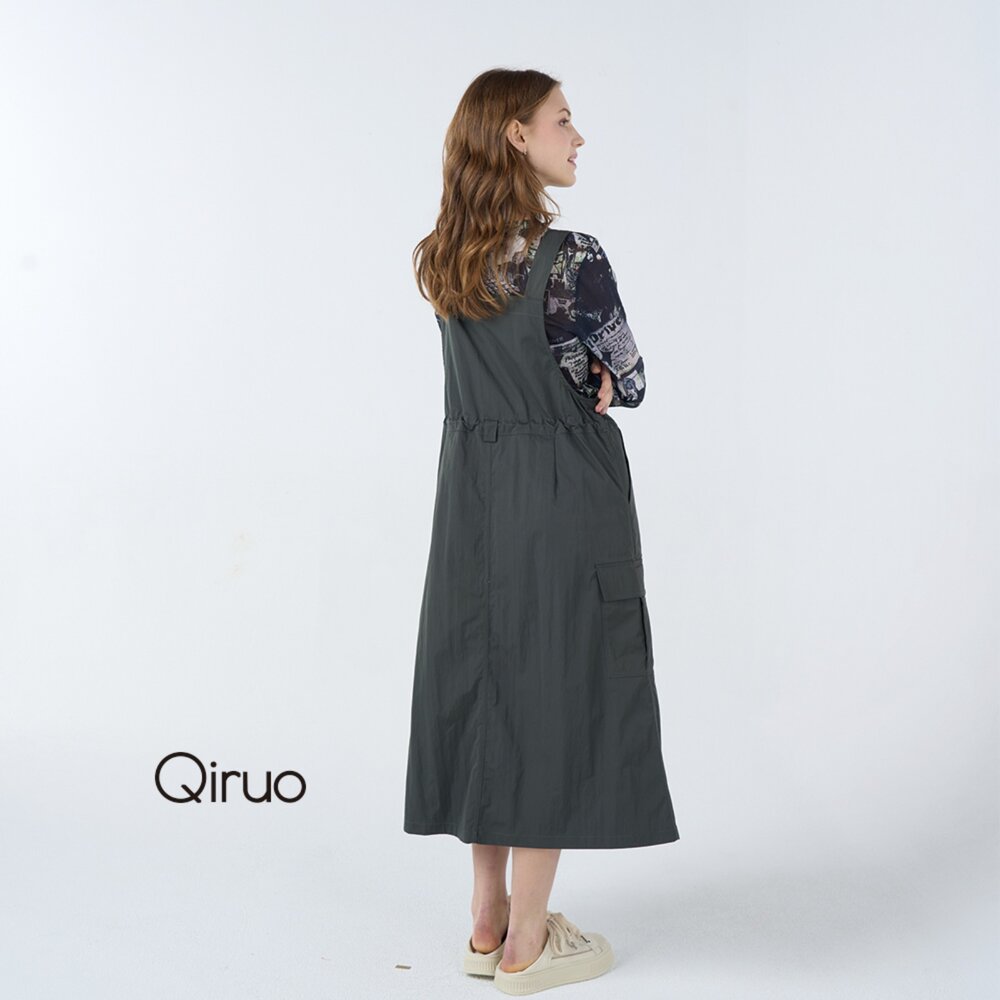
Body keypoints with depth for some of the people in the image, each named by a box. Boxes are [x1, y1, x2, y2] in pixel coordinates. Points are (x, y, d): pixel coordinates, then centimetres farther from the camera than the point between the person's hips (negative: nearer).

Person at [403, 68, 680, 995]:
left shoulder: (441, 260, 5)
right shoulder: (571, 256, -18)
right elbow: (628, 381, -8)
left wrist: (571, 380, 0)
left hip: (472, 494, 7)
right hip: (562, 501, -7)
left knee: (483, 683, 14)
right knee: (553, 690, 3)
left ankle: (489, 922, 25)